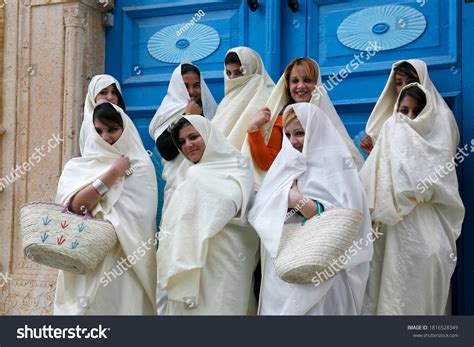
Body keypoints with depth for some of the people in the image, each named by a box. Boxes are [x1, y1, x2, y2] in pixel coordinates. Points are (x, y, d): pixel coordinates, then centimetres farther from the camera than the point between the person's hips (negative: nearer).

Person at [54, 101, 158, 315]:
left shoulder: (141, 166, 2)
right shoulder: (77, 167, 9)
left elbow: (139, 221, -6)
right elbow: (76, 206, -8)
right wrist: (113, 172, -7)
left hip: (126, 260, -2)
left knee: (125, 305, -7)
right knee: (88, 307, 0)